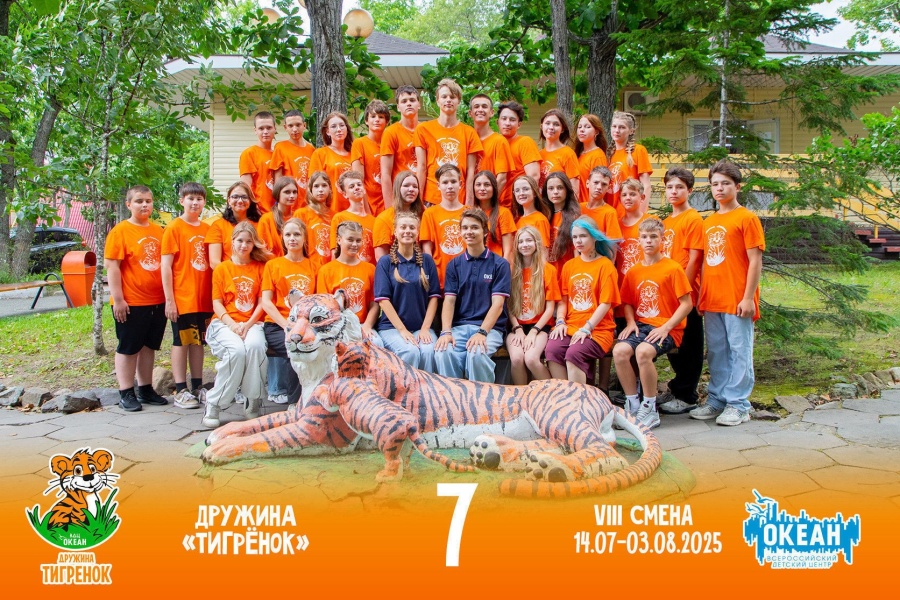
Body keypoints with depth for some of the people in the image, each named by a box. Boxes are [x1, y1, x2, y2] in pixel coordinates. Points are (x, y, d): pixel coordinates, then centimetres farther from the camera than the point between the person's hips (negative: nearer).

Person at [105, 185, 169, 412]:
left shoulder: (159, 231, 9)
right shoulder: (120, 231, -7)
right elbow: (112, 266, -11)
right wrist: (118, 299, -15)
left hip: (157, 302, 6)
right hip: (131, 303, -5)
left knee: (149, 346, 14)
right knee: (128, 348, 4)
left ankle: (146, 389, 25)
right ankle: (126, 393, 12)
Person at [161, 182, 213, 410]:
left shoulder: (207, 229, 10)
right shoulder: (173, 228, -5)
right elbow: (166, 266, -8)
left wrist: (214, 294, 9)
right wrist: (169, 299, -12)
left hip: (204, 298, 5)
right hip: (182, 298, -5)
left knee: (199, 341, 12)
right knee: (181, 342, 2)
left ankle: (197, 387, 21)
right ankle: (181, 391, 8)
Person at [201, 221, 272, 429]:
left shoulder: (260, 267, 12)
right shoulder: (221, 269, 11)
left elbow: (262, 302, 5)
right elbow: (217, 303, 4)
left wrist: (248, 325, -11)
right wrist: (232, 324, -13)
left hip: (252, 323, 1)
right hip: (225, 323, -1)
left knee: (255, 346, -36)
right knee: (237, 350, -34)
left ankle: (253, 404, -20)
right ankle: (214, 405, -18)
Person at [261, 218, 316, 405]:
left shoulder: (312, 267, 15)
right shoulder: (273, 265, 11)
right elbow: (266, 301, 1)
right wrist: (286, 325, -13)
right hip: (277, 326, -2)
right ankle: (282, 390, -8)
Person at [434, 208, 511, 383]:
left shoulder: (499, 264, 3)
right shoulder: (454, 264, 13)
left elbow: (497, 303, -5)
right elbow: (449, 301, 5)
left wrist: (482, 332, -19)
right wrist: (446, 332, -12)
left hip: (490, 328, -2)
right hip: (459, 327, 2)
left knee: (477, 354, -34)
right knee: (443, 352, -30)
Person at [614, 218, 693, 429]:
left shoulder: (672, 268, -4)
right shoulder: (634, 271, 12)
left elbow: (687, 304, -7)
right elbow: (627, 302, 20)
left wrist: (666, 327, -15)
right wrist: (630, 322, -1)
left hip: (666, 328, -5)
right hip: (641, 325, 5)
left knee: (643, 351, -33)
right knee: (619, 351, -24)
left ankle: (650, 409, -17)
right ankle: (633, 405, -8)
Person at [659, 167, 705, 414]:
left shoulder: (694, 219, -8)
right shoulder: (667, 222, 15)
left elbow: (694, 259, -13)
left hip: (686, 292, -7)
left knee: (688, 345, 1)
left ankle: (686, 397, 8)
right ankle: (679, 385, 29)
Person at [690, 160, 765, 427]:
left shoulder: (746, 218, -4)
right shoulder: (709, 222, 15)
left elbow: (755, 261, -8)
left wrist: (749, 297, -14)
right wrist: (701, 295, 13)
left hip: (737, 300, -6)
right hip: (711, 300, 6)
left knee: (739, 351, 0)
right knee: (716, 352, 12)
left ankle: (738, 404, 7)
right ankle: (716, 400, 22)